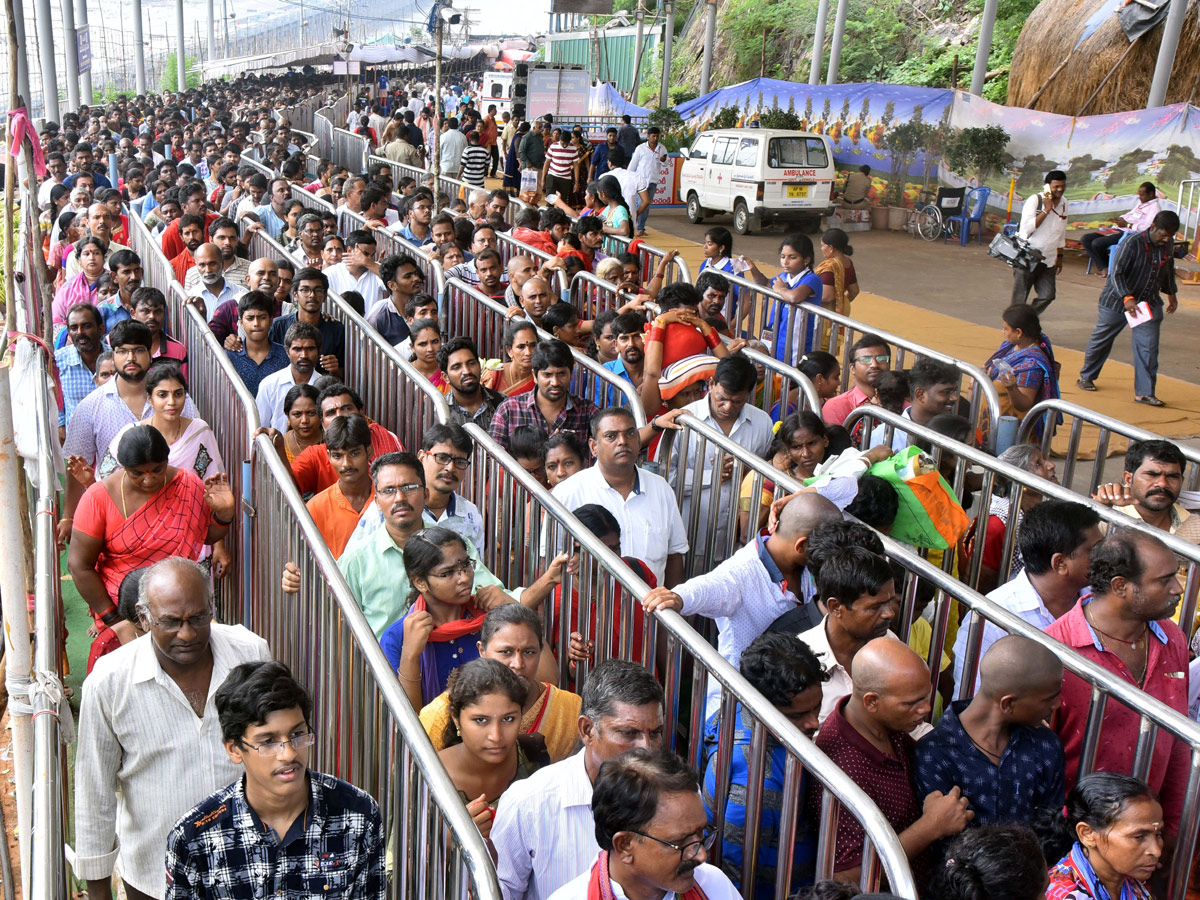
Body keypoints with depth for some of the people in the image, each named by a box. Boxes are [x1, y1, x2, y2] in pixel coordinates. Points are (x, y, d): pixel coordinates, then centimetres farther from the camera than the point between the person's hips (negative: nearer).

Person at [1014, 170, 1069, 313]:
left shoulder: (1064, 204, 8)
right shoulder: (1034, 200, -13)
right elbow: (1027, 228, -23)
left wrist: (1059, 256, 21)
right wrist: (1046, 210, -21)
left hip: (1047, 260, 6)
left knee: (1047, 296, 1)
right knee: (1020, 297, 0)